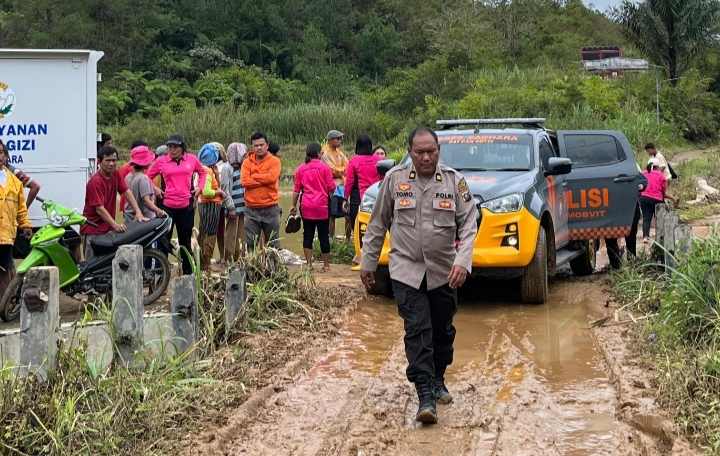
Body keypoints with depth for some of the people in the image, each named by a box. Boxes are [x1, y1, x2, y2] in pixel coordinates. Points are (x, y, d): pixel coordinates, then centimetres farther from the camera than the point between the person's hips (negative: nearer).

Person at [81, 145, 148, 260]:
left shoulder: (115, 174, 6)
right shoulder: (95, 181, -17)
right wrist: (115, 225, -33)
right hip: (94, 229, -7)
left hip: (108, 227, 7)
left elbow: (126, 192, 1)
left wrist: (138, 212, -12)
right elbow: (99, 209, -22)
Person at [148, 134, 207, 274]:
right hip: (167, 206, -2)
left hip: (186, 206, 2)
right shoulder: (161, 161, 0)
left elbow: (203, 172, 21)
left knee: (186, 242, 12)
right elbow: (148, 176, 12)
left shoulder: (192, 159, 4)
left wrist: (199, 187, 8)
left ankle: (188, 274, 21)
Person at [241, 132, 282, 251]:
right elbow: (244, 181, -10)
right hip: (251, 209, 2)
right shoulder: (247, 162, 5)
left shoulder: (274, 161, 0)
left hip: (270, 208, -1)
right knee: (250, 244, 3)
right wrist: (264, 180, -13)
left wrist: (253, 176, -8)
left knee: (273, 243, 9)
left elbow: (272, 177, -18)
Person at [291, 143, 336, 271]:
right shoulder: (324, 167, -5)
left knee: (308, 235, 7)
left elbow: (296, 189, 5)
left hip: (306, 207, 2)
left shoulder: (301, 169, 4)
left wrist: (294, 206, 13)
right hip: (322, 207, -2)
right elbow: (331, 187, -4)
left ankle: (309, 264, 4)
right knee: (324, 236, 5)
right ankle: (326, 265, 10)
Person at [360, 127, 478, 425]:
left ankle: (438, 381, 34)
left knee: (443, 331, 13)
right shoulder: (394, 179, 0)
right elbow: (378, 224, 8)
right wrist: (368, 262, 9)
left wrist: (462, 261, -18)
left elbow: (468, 225, -4)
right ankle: (426, 397, -12)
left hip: (444, 273, 2)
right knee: (417, 332, -11)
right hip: (406, 270, -2)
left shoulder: (454, 181, 0)